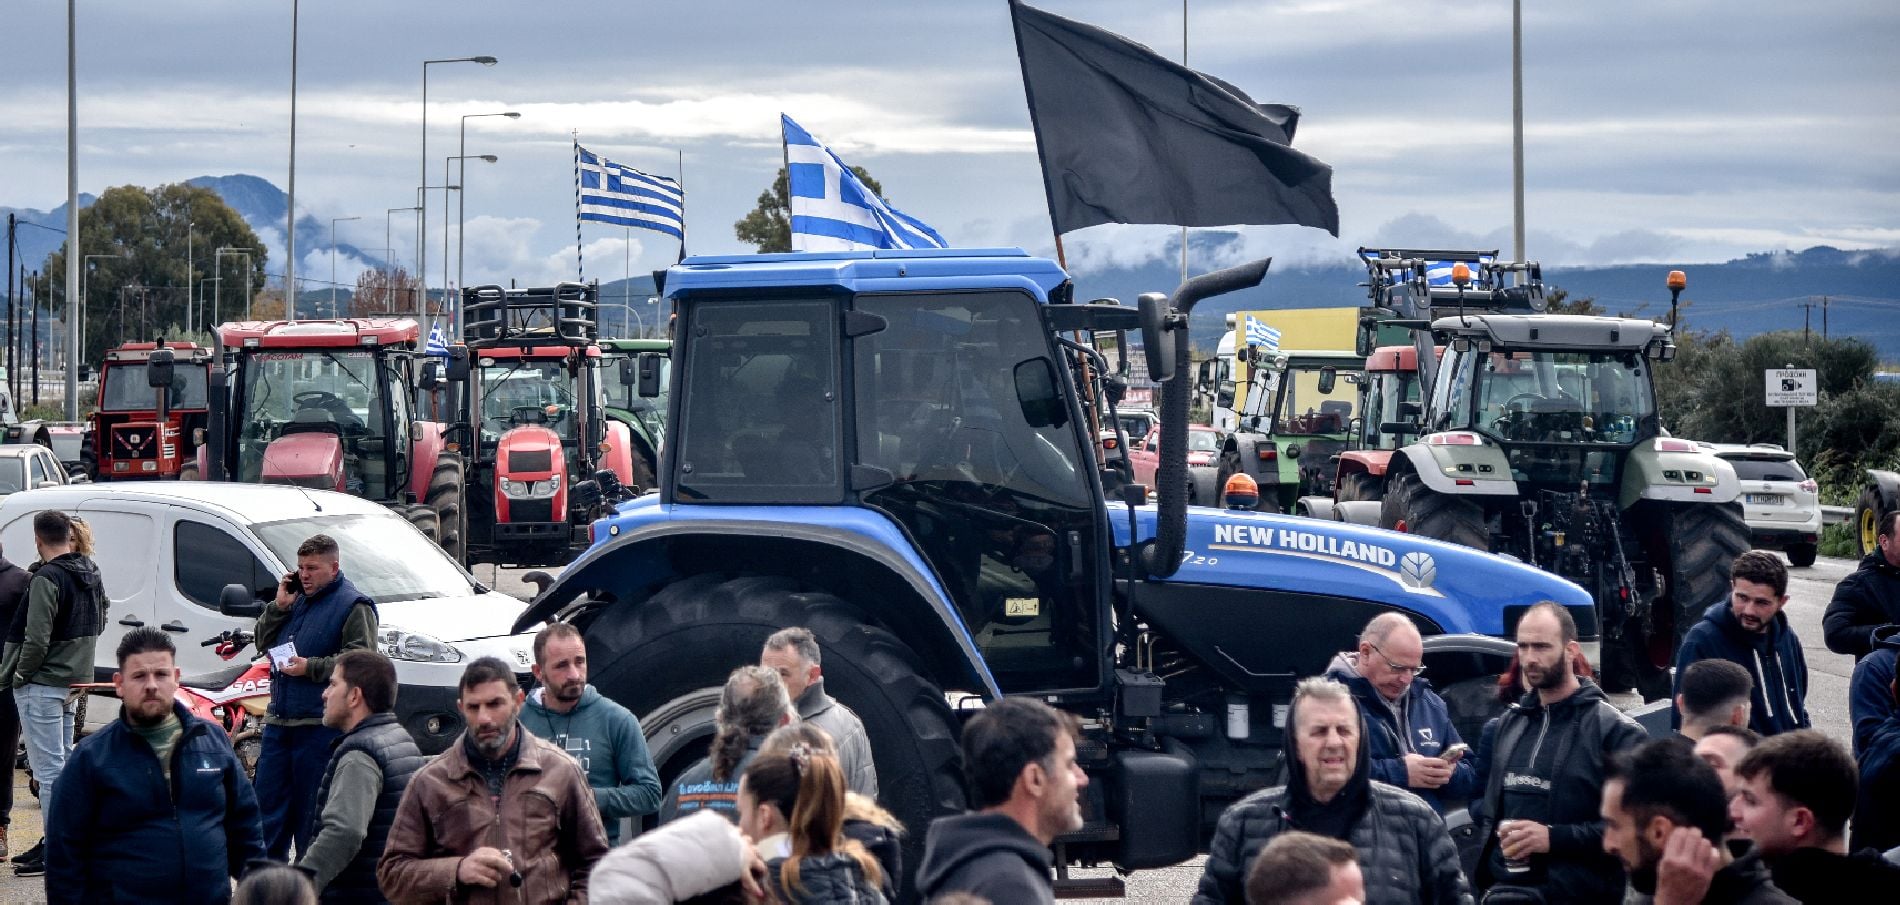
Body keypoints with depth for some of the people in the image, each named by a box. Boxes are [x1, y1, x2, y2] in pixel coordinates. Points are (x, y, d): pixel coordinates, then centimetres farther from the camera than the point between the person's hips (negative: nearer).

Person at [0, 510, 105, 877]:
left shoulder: (46, 579, -19)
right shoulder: (91, 574, 7)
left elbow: (36, 640, -22)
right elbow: (99, 622, 19)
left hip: (42, 684, -9)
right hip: (74, 681, 9)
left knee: (48, 768, -6)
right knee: (62, 762, 16)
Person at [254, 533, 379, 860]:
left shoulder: (354, 606, -5)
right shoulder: (297, 599, 19)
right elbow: (263, 642, 20)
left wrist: (311, 667, -18)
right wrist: (279, 607, 5)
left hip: (319, 723, -7)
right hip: (279, 720, 8)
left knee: (312, 808, -2)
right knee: (269, 796, 8)